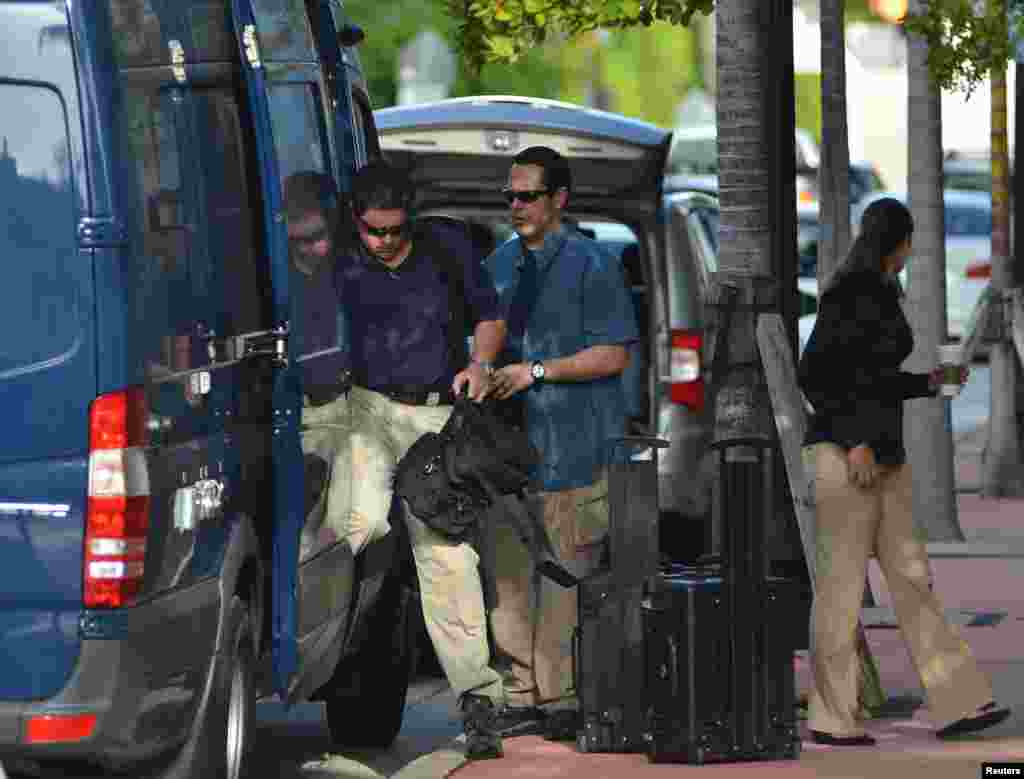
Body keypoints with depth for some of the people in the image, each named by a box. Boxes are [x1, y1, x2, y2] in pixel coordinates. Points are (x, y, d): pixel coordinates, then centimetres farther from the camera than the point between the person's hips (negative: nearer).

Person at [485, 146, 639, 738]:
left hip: (576, 450, -6)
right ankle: (522, 696, 9)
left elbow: (614, 355, -8)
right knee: (508, 575, 4)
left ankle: (562, 699, -3)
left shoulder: (592, 264, -3)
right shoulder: (500, 265, 17)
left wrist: (537, 371, -14)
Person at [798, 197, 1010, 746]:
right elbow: (814, 374, -17)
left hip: (882, 452, 9)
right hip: (844, 450, -9)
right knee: (842, 581, -4)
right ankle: (831, 720, 2)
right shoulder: (850, 293, -12)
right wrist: (854, 442, -19)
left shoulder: (880, 295, 14)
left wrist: (927, 384, 26)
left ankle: (955, 705, 5)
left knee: (910, 576, 6)